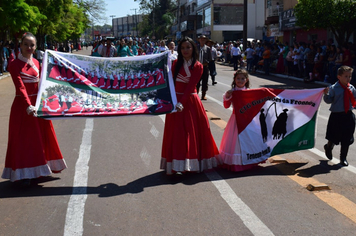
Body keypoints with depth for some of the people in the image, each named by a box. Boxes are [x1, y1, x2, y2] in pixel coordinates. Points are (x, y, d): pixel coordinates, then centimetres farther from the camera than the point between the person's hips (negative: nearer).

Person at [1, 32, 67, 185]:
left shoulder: (36, 63, 9)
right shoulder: (15, 65, -10)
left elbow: (40, 84, 11)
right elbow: (20, 87, -22)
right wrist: (28, 105, -34)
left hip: (37, 103, 6)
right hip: (22, 105, -6)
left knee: (41, 136, 13)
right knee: (24, 138, 0)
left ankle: (37, 169, 29)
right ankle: (25, 173, 9)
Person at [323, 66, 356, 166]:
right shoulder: (333, 88, -10)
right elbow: (329, 101, -11)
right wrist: (326, 94, -28)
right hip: (336, 115, -3)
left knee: (347, 140, 7)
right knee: (334, 138, 7)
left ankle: (343, 158, 23)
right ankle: (328, 147, 42)